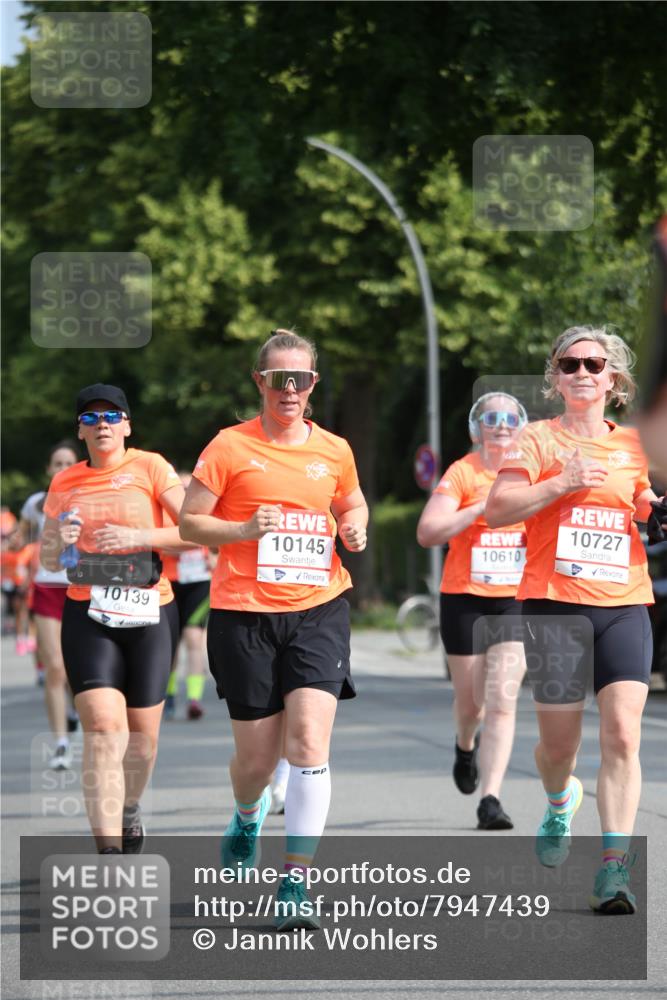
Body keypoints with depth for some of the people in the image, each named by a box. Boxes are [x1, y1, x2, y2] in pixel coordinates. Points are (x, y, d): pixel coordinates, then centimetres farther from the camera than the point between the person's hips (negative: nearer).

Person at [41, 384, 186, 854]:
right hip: (88, 617, 1)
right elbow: (47, 559, 16)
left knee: (143, 732, 7)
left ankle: (129, 809, 39)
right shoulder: (64, 483, 9)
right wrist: (60, 542, -7)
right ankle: (110, 854, -19)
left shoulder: (149, 467, -1)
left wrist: (137, 536, -19)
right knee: (103, 728, -14)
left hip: (149, 613, -1)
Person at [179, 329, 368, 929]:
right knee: (257, 754, 6)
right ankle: (248, 816, 44)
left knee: (309, 740, -16)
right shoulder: (231, 447, -1)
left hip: (318, 609, 1)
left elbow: (353, 505, 26)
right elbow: (190, 523, 1)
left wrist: (355, 529, 4)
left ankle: (296, 881, -13)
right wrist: (243, 530, -16)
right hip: (244, 614, -1)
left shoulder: (334, 451, 8)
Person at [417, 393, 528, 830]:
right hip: (466, 600, -2)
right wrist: (484, 507, -22)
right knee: (471, 702, 10)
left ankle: (490, 800, -12)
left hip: (516, 602, 2)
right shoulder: (462, 473, -6)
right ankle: (466, 746, 46)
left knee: (502, 701, -11)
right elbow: (427, 532, -16)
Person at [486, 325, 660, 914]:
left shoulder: (634, 446, 13)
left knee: (622, 734, -13)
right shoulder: (539, 440, 3)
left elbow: (651, 515, 21)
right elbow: (496, 510, -6)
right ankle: (560, 802, 39)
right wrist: (564, 483, -14)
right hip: (555, 605, -2)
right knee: (560, 743, 3)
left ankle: (615, 866, -12)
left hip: (625, 605, 2)